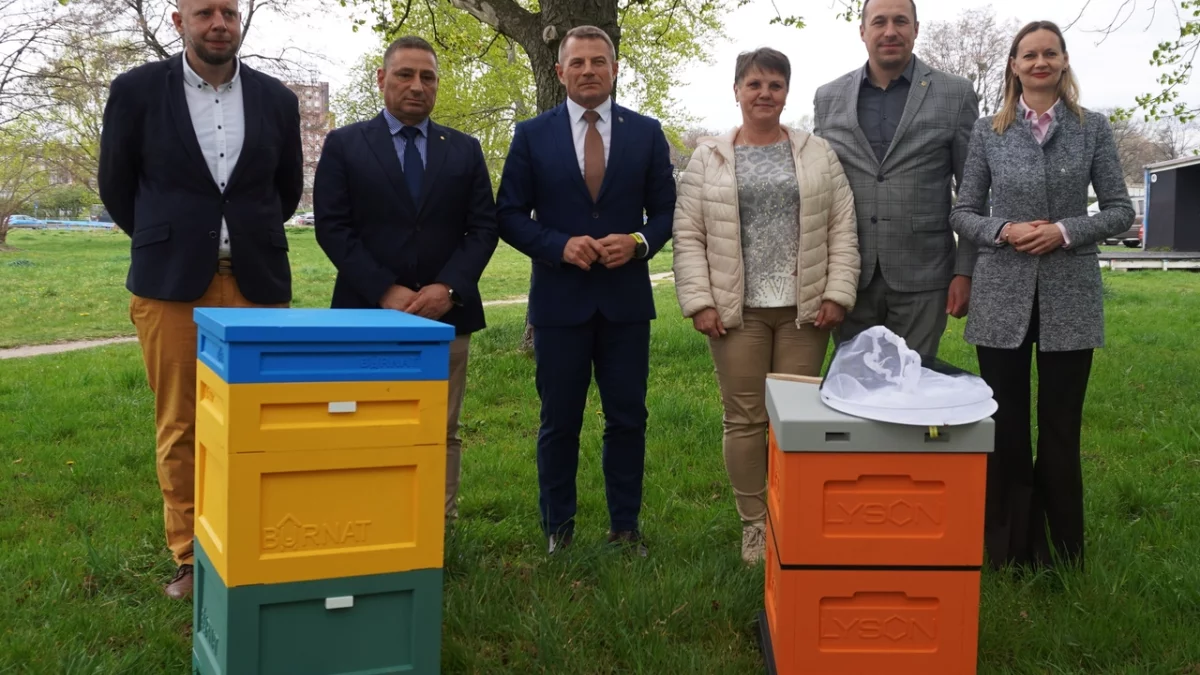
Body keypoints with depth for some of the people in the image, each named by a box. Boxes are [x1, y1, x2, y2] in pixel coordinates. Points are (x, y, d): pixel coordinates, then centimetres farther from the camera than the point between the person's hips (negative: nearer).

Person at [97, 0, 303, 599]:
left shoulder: (276, 99, 6)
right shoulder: (136, 91, 0)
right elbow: (116, 186, 10)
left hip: (255, 282, 1)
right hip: (170, 283, -1)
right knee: (179, 427, 5)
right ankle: (190, 559, 16)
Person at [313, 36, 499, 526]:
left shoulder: (465, 150, 11)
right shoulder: (343, 145, 5)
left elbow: (484, 228, 5)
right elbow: (332, 228, -3)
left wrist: (449, 288, -11)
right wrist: (385, 292, -13)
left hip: (446, 314, 2)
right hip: (369, 313, -1)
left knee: (442, 434, 4)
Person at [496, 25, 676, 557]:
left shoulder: (646, 133, 5)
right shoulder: (532, 135, 2)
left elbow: (665, 210, 7)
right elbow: (510, 215, 1)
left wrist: (639, 243, -13)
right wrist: (560, 245, -15)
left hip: (626, 298, 1)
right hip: (559, 299, -1)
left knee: (627, 418, 7)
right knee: (559, 422, 8)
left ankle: (625, 527, 20)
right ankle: (558, 529, 21)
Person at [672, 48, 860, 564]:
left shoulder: (818, 154, 7)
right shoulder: (708, 158, 4)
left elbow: (842, 230, 5)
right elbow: (688, 237, 1)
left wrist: (837, 294, -4)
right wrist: (699, 302, -7)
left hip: (804, 309, 1)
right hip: (738, 309, -1)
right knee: (745, 418, 3)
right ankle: (754, 525, 15)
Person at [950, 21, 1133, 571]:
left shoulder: (1093, 129, 4)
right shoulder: (988, 132, 5)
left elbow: (1120, 210, 4)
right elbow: (962, 213, 6)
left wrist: (1064, 231, -12)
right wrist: (1004, 231, -13)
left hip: (1069, 298, 0)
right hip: (1003, 298, 0)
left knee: (1061, 431, 4)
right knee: (1005, 430, 4)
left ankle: (1063, 558, 18)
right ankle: (1008, 553, 17)